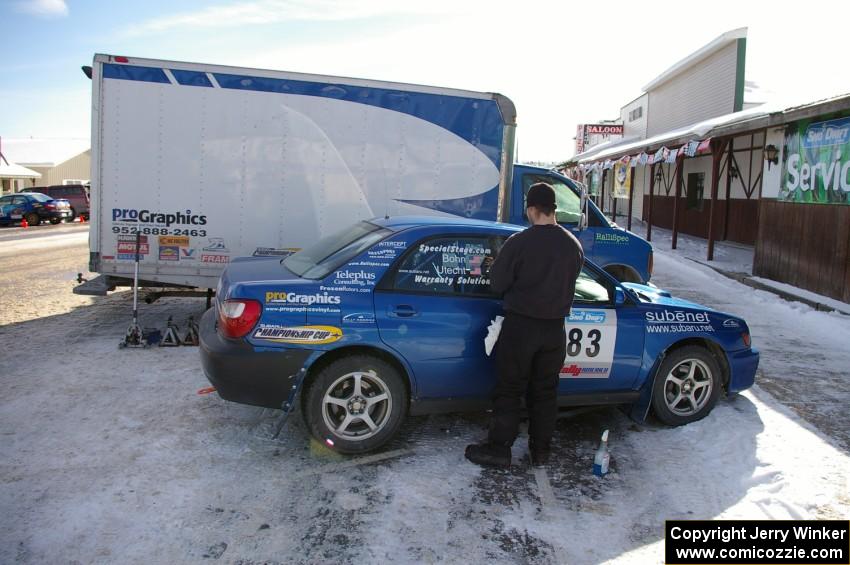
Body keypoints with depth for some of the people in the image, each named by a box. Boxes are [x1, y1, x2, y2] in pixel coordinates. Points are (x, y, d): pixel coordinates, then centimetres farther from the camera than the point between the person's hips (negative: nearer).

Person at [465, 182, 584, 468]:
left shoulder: (519, 242, -16)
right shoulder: (574, 245, 1)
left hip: (520, 326, -4)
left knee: (509, 390, 6)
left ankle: (499, 449, 13)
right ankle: (541, 450, 24)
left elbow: (497, 284, -9)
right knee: (544, 391, 15)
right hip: (554, 329, 5)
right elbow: (568, 283, 12)